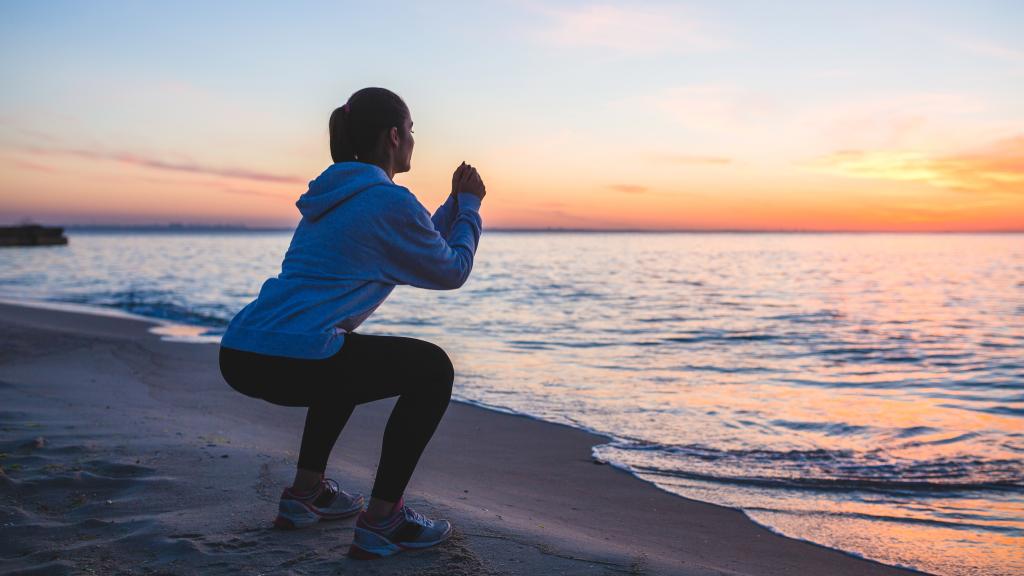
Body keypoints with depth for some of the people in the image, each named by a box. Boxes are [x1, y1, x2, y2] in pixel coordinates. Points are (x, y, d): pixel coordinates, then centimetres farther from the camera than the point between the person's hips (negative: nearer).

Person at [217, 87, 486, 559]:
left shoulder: (335, 192, 22)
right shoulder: (390, 202, -6)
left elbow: (422, 248, 32)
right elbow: (452, 271, 7)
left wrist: (455, 202, 31)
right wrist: (469, 205, 19)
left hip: (239, 356, 10)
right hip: (291, 362, -9)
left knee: (349, 355, 37)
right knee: (433, 370, 6)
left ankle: (306, 492, 33)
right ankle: (381, 519, 5)